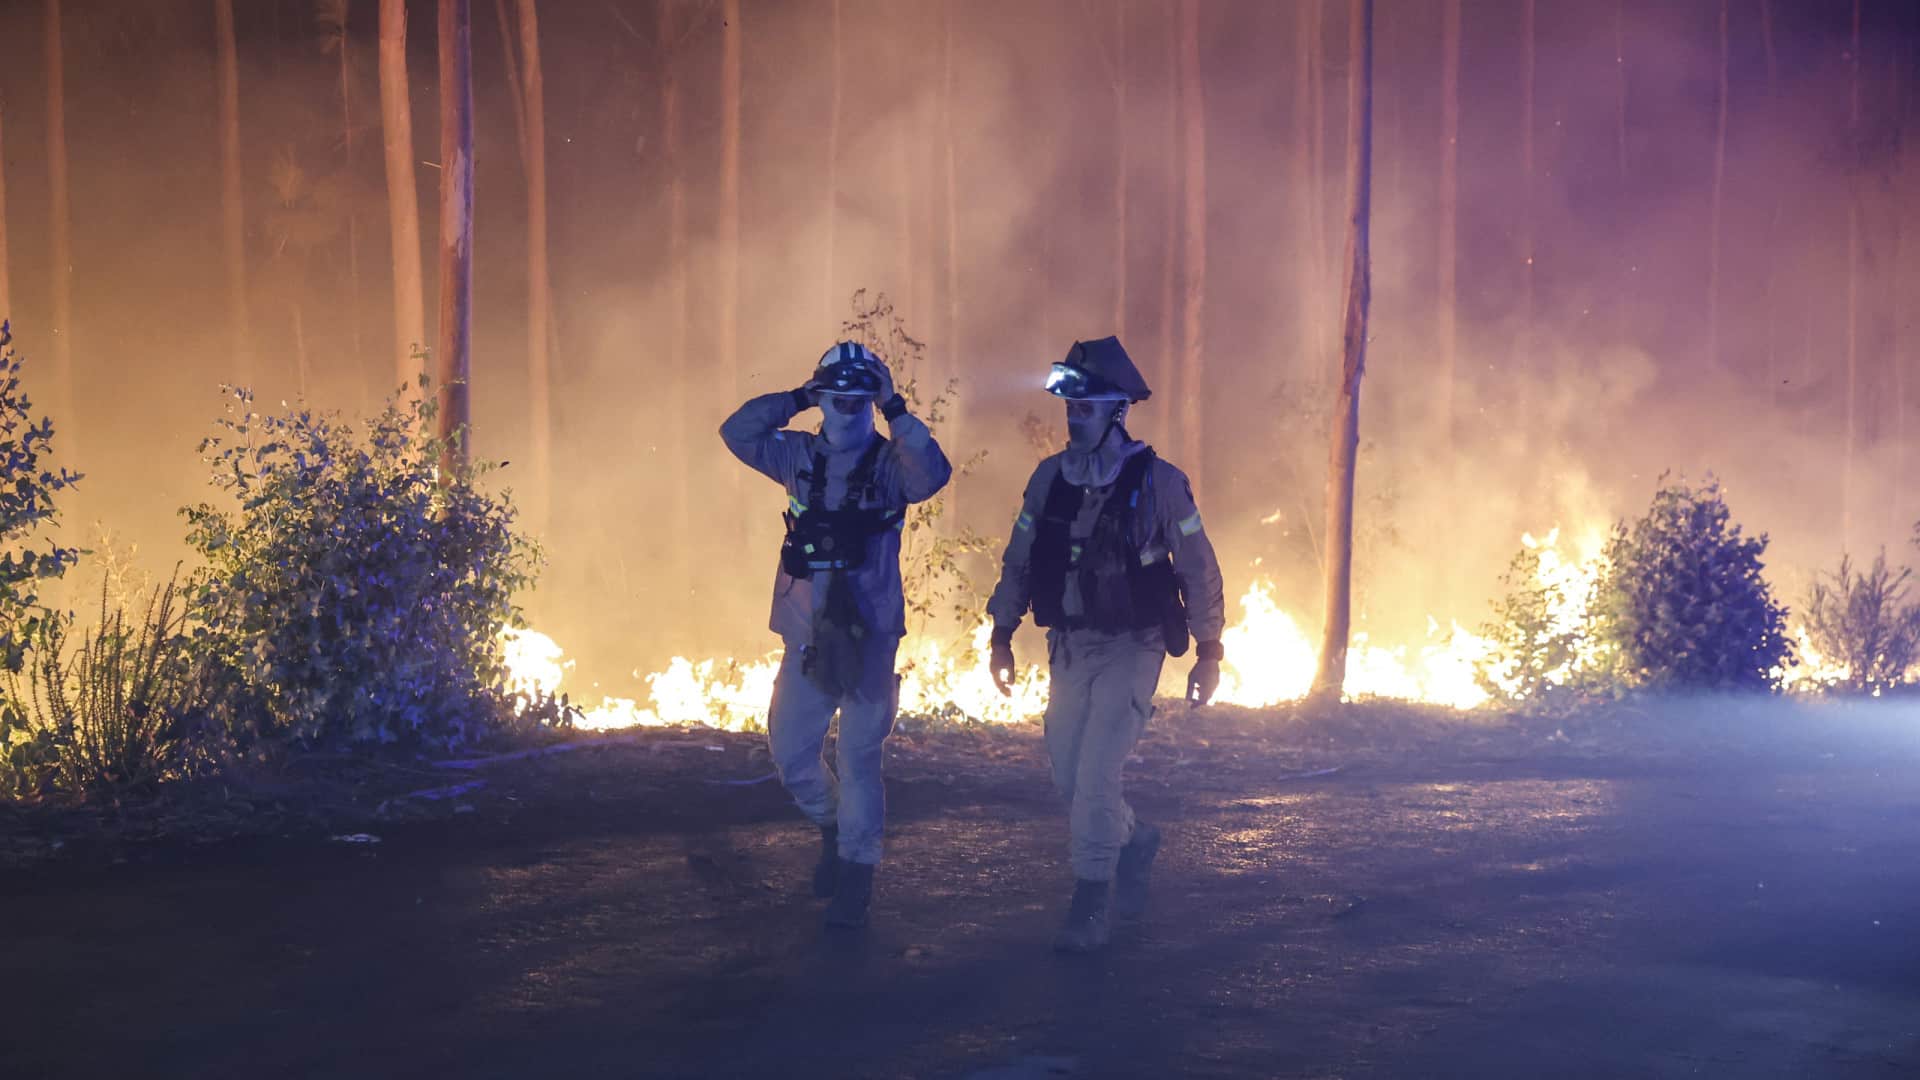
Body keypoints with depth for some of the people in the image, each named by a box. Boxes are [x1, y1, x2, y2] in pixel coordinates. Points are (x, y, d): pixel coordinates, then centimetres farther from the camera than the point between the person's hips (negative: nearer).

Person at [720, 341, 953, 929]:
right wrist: (797, 399, -7)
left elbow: (934, 474, -24)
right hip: (807, 633, 4)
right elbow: (737, 433, -3)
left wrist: (896, 411, -22)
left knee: (859, 756, 0)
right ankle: (834, 827, 35)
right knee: (789, 752, 8)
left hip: (869, 634, -4)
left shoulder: (890, 463, -4)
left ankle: (857, 874, 10)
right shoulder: (800, 456, 6)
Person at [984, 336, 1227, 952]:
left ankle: (1090, 911, -4)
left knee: (1096, 774, -14)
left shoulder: (1157, 482, -11)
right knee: (1069, 779, 10)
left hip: (1130, 648, -5)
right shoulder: (1050, 478, 2)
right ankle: (1135, 842, 40)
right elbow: (1019, 560, 11)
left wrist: (1209, 652, -4)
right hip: (1069, 648, 5)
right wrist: (1002, 636, 9)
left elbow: (1199, 570, -5)